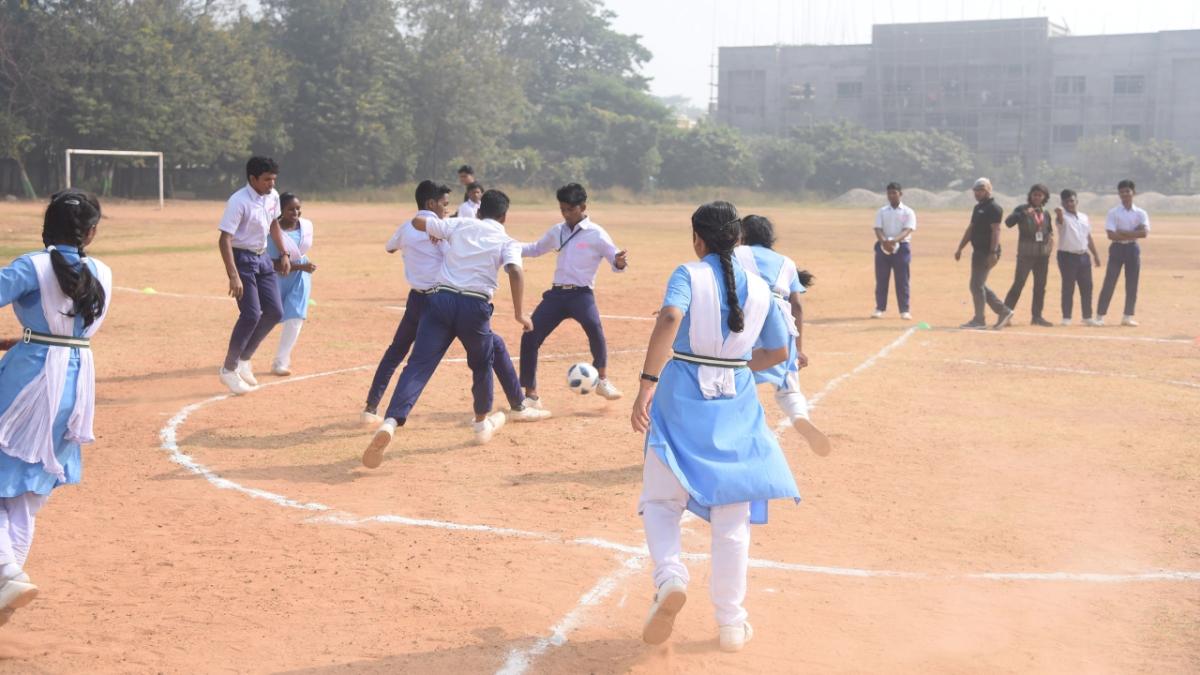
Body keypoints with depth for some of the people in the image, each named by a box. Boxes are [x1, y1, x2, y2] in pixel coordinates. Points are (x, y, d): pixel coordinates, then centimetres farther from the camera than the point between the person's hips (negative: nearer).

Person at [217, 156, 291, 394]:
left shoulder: (273, 196, 1)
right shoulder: (239, 202, -22)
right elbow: (224, 240, -26)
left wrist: (284, 253, 17)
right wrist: (233, 276, -33)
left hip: (262, 259, 8)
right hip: (242, 259, -8)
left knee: (275, 312, 6)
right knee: (252, 315, -14)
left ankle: (243, 360, 22)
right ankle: (229, 369, 2)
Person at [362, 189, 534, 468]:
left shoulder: (459, 225, 17)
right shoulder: (507, 242, 10)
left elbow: (417, 221, 22)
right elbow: (514, 271, -10)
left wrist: (437, 230, 42)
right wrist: (519, 313, -11)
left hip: (441, 299, 1)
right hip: (475, 306, -1)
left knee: (419, 364, -9)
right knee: (482, 363, 26)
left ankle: (391, 422, -30)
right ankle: (483, 422, 40)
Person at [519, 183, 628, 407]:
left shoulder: (596, 234, -5)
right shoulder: (557, 231, 11)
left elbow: (615, 260, -8)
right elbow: (535, 249, 27)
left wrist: (620, 262, -32)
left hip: (581, 294, -5)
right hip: (556, 294, 5)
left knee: (594, 328, -33)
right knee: (530, 338, -5)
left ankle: (602, 380, -14)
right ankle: (531, 395, 7)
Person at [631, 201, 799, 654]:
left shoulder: (689, 276, -6)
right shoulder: (759, 289, 5)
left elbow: (669, 319, -25)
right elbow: (778, 352, 13)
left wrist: (647, 384, -28)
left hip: (681, 401, -3)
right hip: (736, 407, 3)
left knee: (661, 500, 13)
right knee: (732, 515, 11)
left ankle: (669, 577, -15)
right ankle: (731, 623, 18)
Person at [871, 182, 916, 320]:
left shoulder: (908, 212, 2)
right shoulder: (882, 212, 9)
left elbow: (907, 230, -11)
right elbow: (878, 229, -3)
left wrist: (894, 241, -30)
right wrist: (884, 242, -25)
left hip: (902, 247, -2)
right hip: (883, 247, 2)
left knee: (902, 280, 0)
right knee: (881, 279, 4)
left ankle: (904, 310, 5)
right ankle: (880, 309, 11)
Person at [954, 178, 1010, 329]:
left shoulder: (994, 208, -12)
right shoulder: (978, 208, 17)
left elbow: (995, 231, -19)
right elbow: (971, 229, 23)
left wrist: (993, 253, -26)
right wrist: (960, 248, 20)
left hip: (987, 253, -10)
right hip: (978, 251, 10)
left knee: (976, 284, -8)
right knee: (979, 285, 12)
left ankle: (979, 320, 0)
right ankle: (1004, 311, 18)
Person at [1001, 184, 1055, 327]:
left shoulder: (1046, 214, 13)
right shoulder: (1022, 209, -3)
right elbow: (1008, 222, -19)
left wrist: (1050, 237, 3)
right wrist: (1024, 214, -31)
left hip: (1043, 253, 6)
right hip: (1026, 253, -6)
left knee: (1040, 286, 9)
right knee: (1018, 284, -12)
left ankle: (1037, 316, 18)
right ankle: (1005, 314, -10)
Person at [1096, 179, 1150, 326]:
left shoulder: (1141, 213, 4)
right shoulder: (1113, 212, -2)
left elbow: (1144, 233, -12)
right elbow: (1111, 235, -13)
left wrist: (1123, 232, -16)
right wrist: (1133, 234, -13)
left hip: (1133, 249, 2)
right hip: (1117, 248, -2)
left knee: (1132, 284, 4)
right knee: (1109, 282, -3)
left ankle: (1128, 316, 13)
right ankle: (1100, 316, 1)